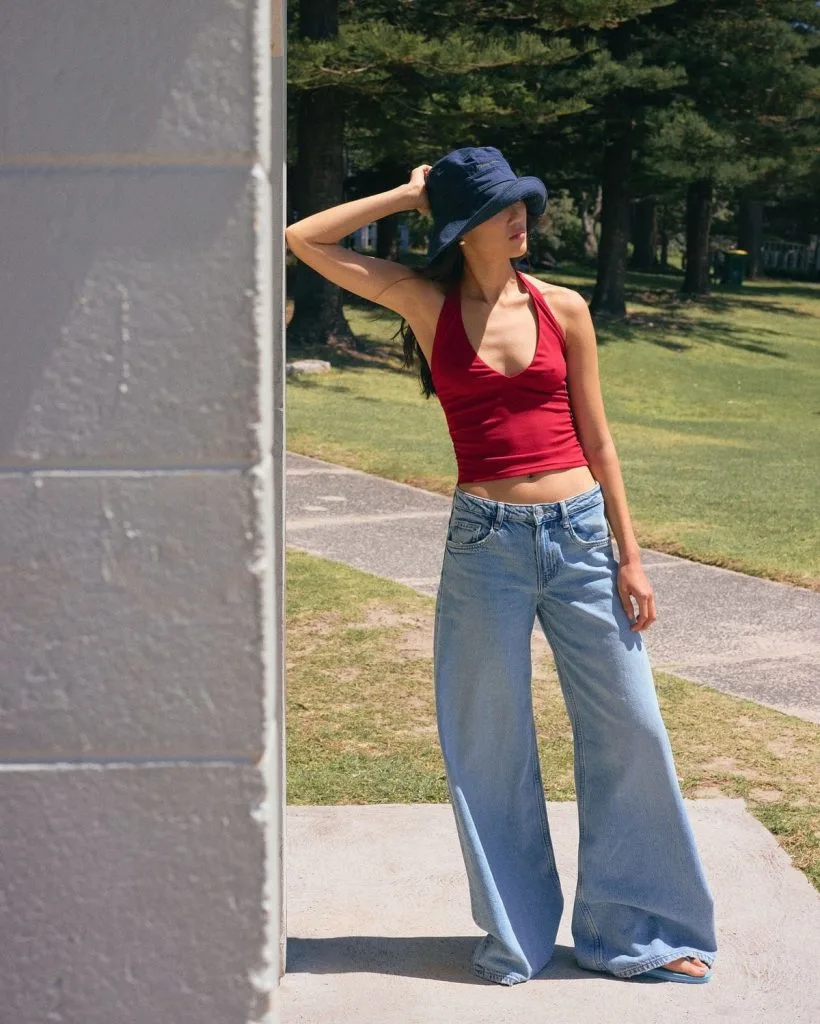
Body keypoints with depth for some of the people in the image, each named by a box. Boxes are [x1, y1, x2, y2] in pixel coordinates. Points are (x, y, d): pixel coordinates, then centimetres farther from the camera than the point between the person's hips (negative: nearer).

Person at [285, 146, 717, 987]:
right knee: (490, 744, 8)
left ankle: (637, 929, 23)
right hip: (486, 543, -1)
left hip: (582, 534, 2)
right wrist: (406, 195, 2)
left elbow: (596, 438, 7)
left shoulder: (564, 309, 5)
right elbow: (302, 240, -3)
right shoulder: (427, 302, 1)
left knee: (627, 730, 5)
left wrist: (630, 556, 4)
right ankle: (517, 932, 27)